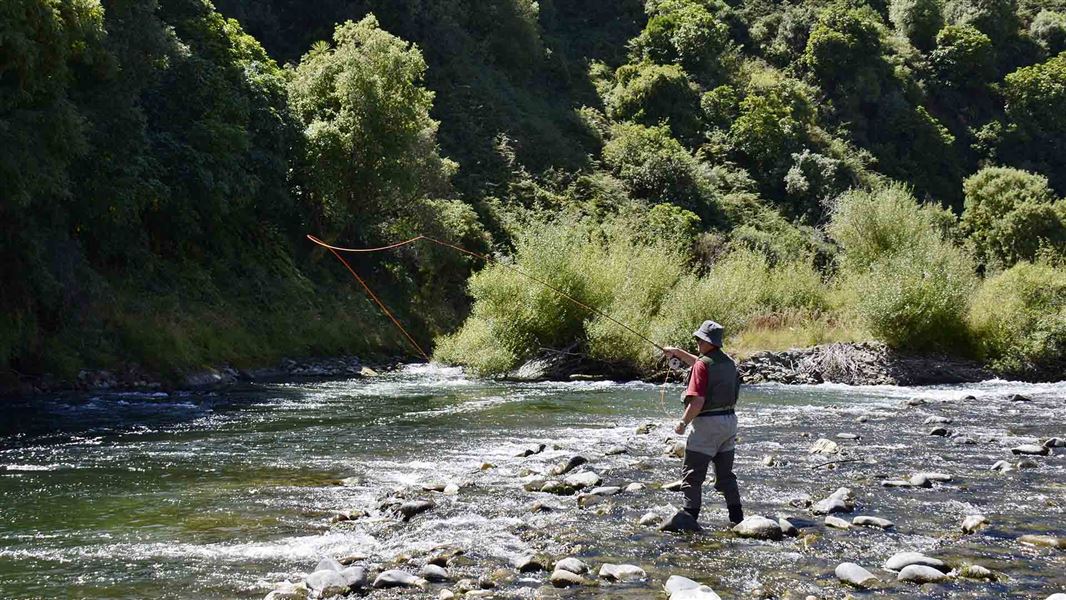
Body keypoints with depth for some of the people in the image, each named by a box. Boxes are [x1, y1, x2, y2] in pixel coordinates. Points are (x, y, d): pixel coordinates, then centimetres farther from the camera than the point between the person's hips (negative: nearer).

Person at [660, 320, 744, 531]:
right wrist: (678, 353, 33)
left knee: (692, 474, -3)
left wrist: (683, 422, -10)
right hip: (729, 419, 8)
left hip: (708, 423, -8)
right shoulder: (729, 362, 10)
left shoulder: (703, 364, -15)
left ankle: (689, 517, -9)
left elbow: (697, 401, -21)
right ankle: (737, 517, 16)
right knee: (725, 474, 16)